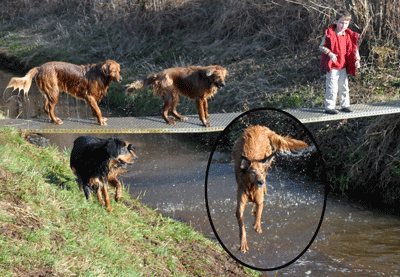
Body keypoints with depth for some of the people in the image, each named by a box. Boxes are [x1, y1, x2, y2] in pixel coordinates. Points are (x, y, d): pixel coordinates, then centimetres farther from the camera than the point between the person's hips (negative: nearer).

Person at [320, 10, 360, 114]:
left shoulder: (348, 35, 4)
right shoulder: (329, 34, -10)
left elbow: (354, 48, 11)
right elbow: (321, 47, -7)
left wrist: (357, 60, -4)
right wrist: (330, 53, -24)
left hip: (343, 66, 5)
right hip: (332, 66, -5)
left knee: (344, 86, 12)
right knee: (332, 87, -4)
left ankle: (345, 105, 25)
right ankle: (329, 107, 5)